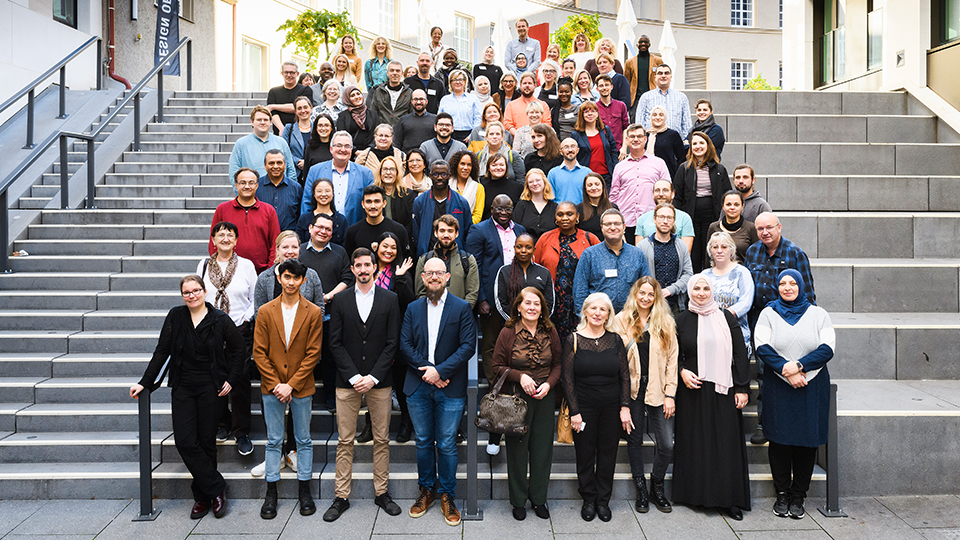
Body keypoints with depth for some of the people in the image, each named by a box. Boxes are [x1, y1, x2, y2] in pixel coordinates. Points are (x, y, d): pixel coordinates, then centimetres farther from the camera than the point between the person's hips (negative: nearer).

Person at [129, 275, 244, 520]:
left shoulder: (220, 319, -5)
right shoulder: (175, 317, 2)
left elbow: (239, 349, 4)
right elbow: (162, 352, 5)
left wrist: (231, 380, -2)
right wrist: (145, 382, 0)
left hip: (210, 389, -2)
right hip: (183, 387, 3)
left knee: (206, 441, 3)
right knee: (185, 441, -7)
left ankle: (203, 496, 16)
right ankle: (216, 488, 4)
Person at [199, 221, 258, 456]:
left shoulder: (246, 265, 3)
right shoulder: (204, 265, 7)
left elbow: (255, 299, 5)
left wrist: (246, 318, -7)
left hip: (240, 330, -2)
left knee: (240, 382, -3)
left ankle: (241, 432, 9)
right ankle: (222, 423, 26)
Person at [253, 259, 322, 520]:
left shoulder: (314, 313, -2)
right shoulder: (265, 312, 1)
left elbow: (313, 353, -6)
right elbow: (259, 352, -1)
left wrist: (291, 385, -12)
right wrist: (275, 385, -9)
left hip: (301, 387, -1)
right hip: (271, 388, 1)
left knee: (304, 440, 9)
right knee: (274, 440, 9)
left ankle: (305, 490, 21)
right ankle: (271, 493, 19)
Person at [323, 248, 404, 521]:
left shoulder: (389, 299, 3)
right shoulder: (340, 300, 5)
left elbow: (392, 342, -1)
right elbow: (335, 343, 2)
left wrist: (373, 377, -9)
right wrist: (353, 376, -9)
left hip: (379, 381, 0)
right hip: (347, 381, 0)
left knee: (382, 440, 6)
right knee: (345, 441, 4)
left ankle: (382, 492, 18)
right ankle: (341, 497, 13)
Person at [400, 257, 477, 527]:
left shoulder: (462, 308, 0)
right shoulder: (413, 308, 9)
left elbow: (468, 346, -7)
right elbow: (405, 344, 3)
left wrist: (440, 370, -15)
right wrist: (426, 370, -11)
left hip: (449, 387, -3)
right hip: (418, 386, 3)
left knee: (447, 444, 2)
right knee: (423, 442, 12)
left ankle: (447, 495, 15)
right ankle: (426, 490, 25)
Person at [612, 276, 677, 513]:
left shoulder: (666, 322, 4)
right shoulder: (622, 320, 2)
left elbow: (672, 359, 4)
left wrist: (670, 394, -2)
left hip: (657, 390, 0)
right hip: (632, 389, 0)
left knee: (666, 444, -2)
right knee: (634, 439, 9)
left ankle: (657, 487, 20)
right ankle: (641, 490, 24)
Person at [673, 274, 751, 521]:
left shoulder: (726, 318, 5)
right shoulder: (682, 319, 6)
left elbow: (740, 354, 3)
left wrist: (742, 388, -3)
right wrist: (682, 371, -9)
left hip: (723, 390, 0)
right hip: (692, 390, 0)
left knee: (727, 442, 1)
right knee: (695, 442, 2)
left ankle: (730, 499, 8)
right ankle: (697, 494, 12)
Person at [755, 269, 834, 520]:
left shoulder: (817, 314, 7)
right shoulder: (768, 313, 7)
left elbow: (827, 349, -4)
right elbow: (763, 348, -4)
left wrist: (799, 365, -17)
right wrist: (786, 370, -18)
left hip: (812, 387, 0)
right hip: (777, 387, 0)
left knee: (807, 440, 2)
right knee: (780, 439, 1)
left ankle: (798, 496, 13)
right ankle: (782, 494, 13)